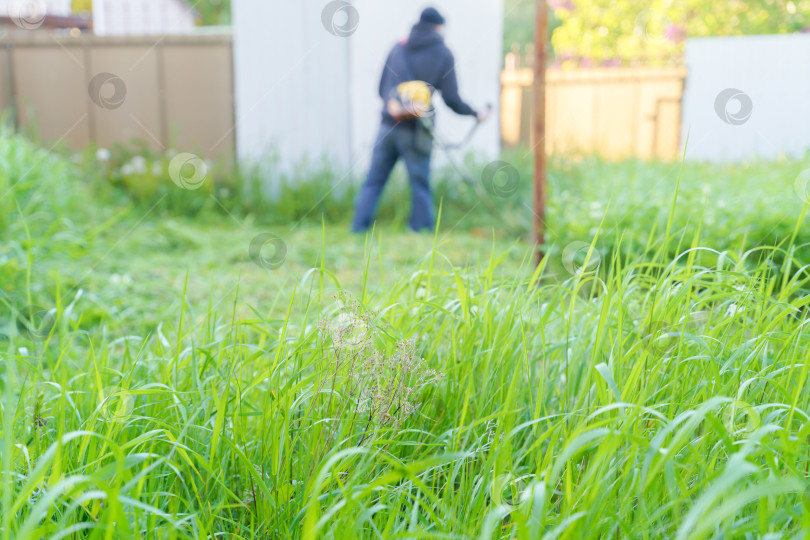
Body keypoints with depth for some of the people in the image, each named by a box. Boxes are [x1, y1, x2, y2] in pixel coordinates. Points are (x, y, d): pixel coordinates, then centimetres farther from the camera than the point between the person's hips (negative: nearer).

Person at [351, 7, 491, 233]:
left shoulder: (399, 47, 11)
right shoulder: (443, 54, 1)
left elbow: (382, 88, 15)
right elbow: (451, 98, -5)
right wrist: (476, 114, 10)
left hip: (388, 125, 3)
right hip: (415, 130, -3)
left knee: (374, 181, 9)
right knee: (420, 185, 6)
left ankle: (359, 229, 7)